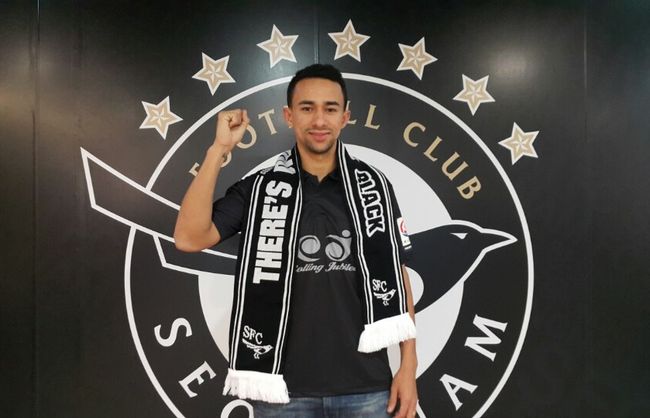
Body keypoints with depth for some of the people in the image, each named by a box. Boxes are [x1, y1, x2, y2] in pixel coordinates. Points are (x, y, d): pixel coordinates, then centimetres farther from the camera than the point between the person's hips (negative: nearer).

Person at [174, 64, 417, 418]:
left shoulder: (373, 186, 2)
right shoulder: (259, 189, -1)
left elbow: (396, 275, 5)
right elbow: (189, 238, -12)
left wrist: (408, 364, 1)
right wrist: (219, 149, -16)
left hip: (365, 385, 1)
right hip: (285, 387, 0)